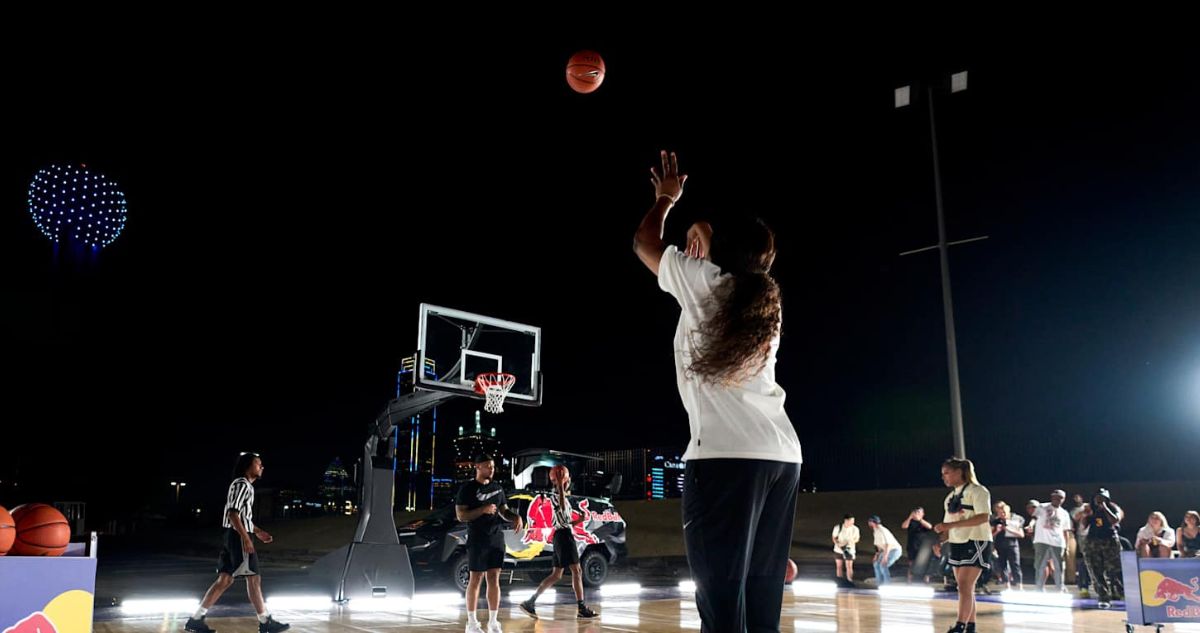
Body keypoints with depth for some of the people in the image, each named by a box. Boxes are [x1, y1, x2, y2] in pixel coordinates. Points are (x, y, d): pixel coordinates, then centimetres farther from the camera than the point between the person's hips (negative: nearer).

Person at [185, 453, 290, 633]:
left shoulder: (244, 485, 21)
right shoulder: (242, 485, -12)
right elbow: (233, 513, -22)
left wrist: (258, 531, 26)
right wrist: (246, 538, -26)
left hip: (233, 537, 10)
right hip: (238, 537, -10)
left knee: (225, 579, 8)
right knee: (254, 578, -4)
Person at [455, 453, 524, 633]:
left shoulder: (497, 488, 12)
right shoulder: (467, 489, -5)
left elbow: (504, 511, 18)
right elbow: (460, 515, -10)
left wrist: (516, 517, -3)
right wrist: (483, 510, -21)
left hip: (496, 539, 5)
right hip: (477, 540, -5)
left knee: (494, 578, 4)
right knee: (475, 579, 0)